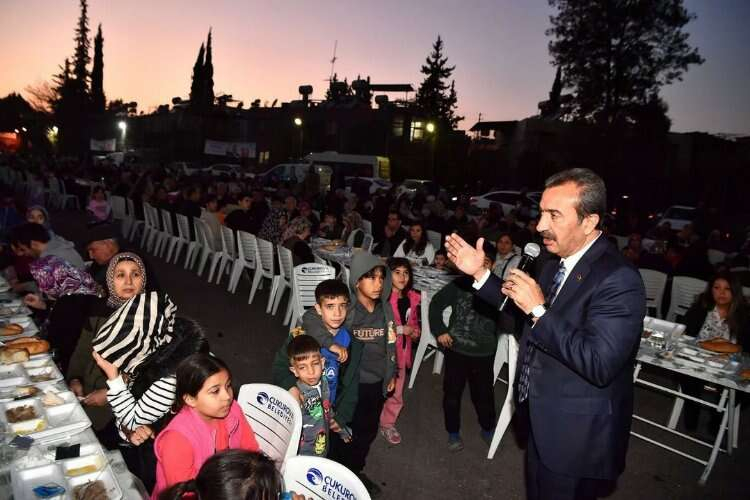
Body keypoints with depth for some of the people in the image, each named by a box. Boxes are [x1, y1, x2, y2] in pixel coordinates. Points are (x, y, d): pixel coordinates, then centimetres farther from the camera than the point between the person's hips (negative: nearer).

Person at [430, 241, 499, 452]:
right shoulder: (460, 284, -7)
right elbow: (436, 304, 3)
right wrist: (440, 331, 0)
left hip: (484, 353, 0)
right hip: (456, 349, 0)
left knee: (484, 394, 12)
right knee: (452, 392, 12)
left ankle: (487, 429, 40)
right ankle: (453, 433, 33)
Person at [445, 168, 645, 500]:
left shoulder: (618, 279, -26)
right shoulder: (558, 262, 1)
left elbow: (599, 364, -33)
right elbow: (523, 308, 14)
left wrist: (539, 309, -30)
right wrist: (480, 274, 5)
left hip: (575, 438, -8)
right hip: (542, 422, 8)